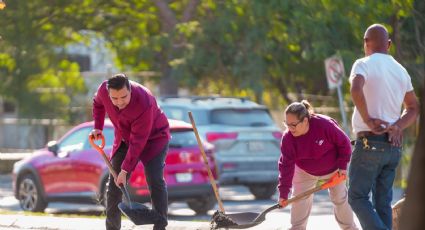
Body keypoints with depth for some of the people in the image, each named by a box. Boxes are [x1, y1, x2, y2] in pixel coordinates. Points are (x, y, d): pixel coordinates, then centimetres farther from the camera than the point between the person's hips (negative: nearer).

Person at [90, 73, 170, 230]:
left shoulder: (144, 104, -38)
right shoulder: (103, 90, -21)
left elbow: (137, 141, -35)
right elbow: (98, 104, 8)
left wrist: (125, 170, -35)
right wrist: (97, 128, -2)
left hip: (153, 137, -6)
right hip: (124, 139, 6)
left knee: (155, 181, -19)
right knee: (114, 184, 2)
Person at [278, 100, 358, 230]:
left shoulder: (325, 124, -34)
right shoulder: (288, 138, -26)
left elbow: (343, 143, -19)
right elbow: (286, 165, -23)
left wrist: (342, 166, -17)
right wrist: (283, 193, -28)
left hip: (333, 170, -1)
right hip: (305, 173, 1)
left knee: (340, 197, 8)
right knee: (300, 199, -10)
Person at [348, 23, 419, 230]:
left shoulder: (364, 64, -7)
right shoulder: (401, 71, 13)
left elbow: (356, 89, -28)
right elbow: (413, 108, 17)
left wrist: (368, 119, -18)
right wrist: (398, 126, 1)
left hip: (369, 143, -6)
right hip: (393, 145, 6)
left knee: (357, 197, 0)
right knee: (383, 201, 12)